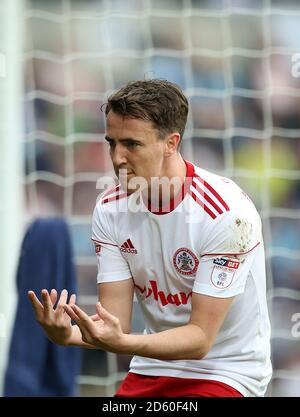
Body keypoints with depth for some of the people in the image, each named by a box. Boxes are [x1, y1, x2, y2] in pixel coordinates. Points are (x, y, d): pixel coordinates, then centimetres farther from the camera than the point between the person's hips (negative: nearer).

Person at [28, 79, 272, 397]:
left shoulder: (227, 212, -20)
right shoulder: (109, 209, -3)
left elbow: (200, 338, -21)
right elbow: (116, 321, -6)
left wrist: (119, 343, -37)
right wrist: (66, 334, -28)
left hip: (227, 374, -5)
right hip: (152, 368, 5)